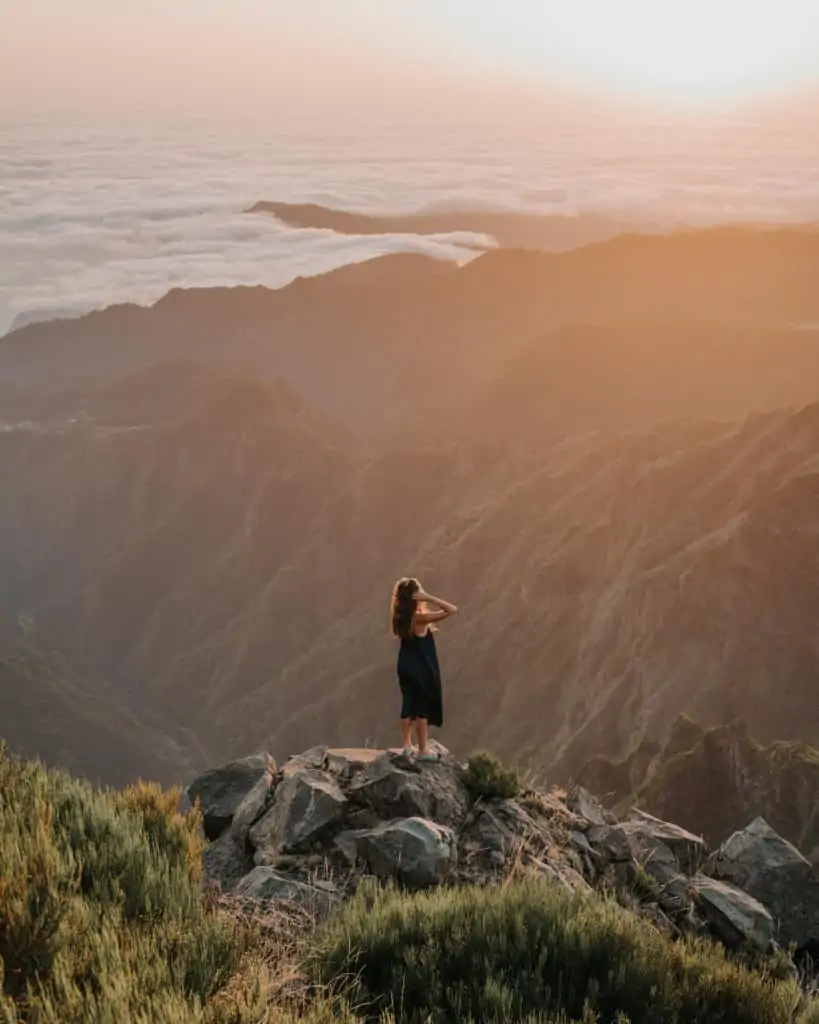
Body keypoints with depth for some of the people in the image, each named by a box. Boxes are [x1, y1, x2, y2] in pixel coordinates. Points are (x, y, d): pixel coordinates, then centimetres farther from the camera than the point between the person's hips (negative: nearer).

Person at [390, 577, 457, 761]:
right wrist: (429, 598, -26)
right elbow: (452, 610, -27)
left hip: (405, 666, 7)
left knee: (408, 705, 16)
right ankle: (423, 750, 7)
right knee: (424, 707, 2)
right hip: (421, 668, -7)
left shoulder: (400, 616, -3)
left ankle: (407, 746, 23)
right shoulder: (420, 618, -22)